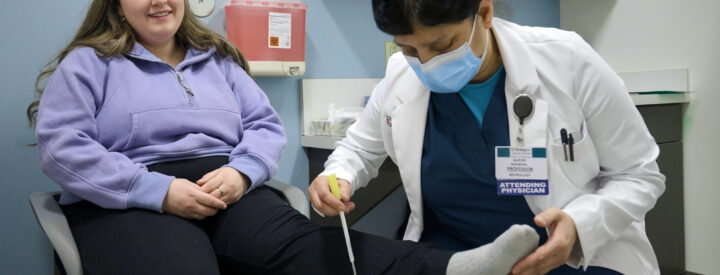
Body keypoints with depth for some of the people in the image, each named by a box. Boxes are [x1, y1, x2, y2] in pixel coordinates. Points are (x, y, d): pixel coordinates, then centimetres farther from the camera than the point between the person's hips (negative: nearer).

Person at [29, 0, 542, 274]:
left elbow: (267, 126, 17)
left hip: (225, 189, 2)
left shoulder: (218, 59, 23)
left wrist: (241, 171, -8)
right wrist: (159, 189, -15)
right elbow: (61, 147, -2)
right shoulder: (88, 63, 11)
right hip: (130, 202, -2)